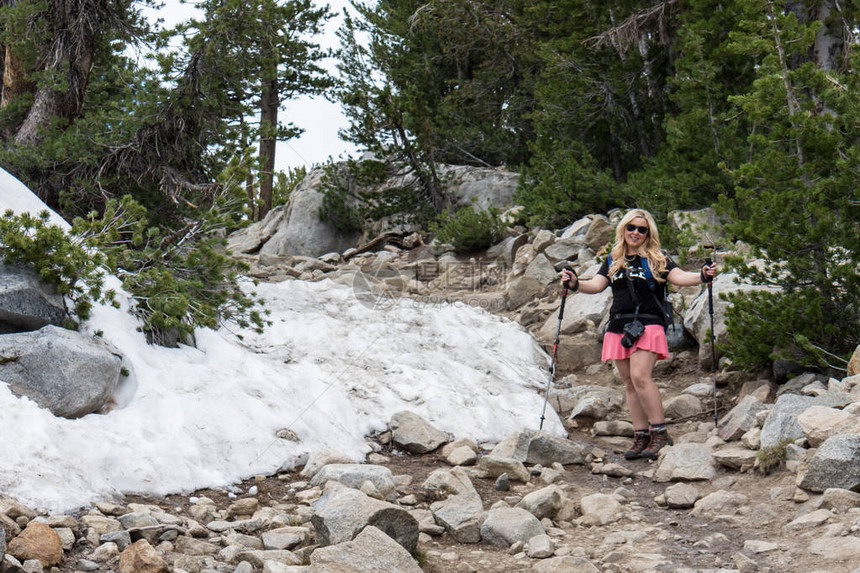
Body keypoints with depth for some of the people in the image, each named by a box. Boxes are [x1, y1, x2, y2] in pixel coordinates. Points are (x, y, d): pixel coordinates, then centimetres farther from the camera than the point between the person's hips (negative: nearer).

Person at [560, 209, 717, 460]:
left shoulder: (656, 259, 5)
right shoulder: (613, 261, 17)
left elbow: (679, 277, -6)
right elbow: (597, 284, 9)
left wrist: (702, 276, -25)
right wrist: (576, 284, -11)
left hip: (647, 326, -5)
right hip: (618, 329, 5)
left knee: (640, 376, -20)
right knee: (629, 383, 5)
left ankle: (660, 433, -14)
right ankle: (641, 436, 9)